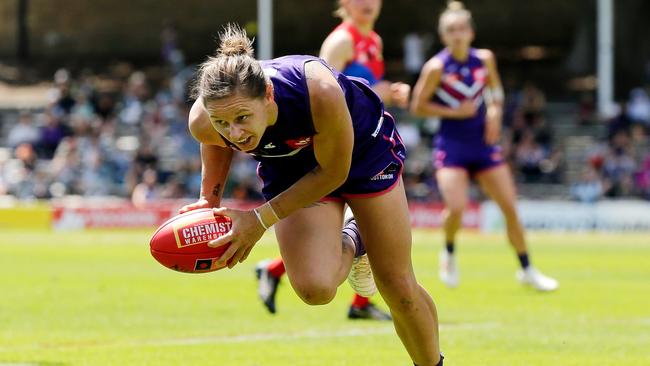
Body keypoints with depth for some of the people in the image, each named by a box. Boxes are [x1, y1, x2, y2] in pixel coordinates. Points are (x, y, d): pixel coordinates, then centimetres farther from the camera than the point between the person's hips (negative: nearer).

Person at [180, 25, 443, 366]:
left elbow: (333, 173, -26)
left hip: (364, 144, -2)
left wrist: (262, 219, -29)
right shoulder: (204, 122, -33)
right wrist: (210, 195, -14)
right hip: (289, 167, 2)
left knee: (399, 288, 3)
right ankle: (350, 245, 18)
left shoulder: (320, 92, -45)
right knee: (314, 289, -18)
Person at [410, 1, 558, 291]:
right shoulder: (437, 67, -11)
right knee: (456, 208, -21)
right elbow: (417, 106, -7)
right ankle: (449, 253, 11)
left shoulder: (484, 59, 1)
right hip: (451, 147, -4)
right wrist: (454, 112, -17)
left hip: (483, 145, 4)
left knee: (510, 207, 1)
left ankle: (527, 270, 16)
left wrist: (494, 111, -3)